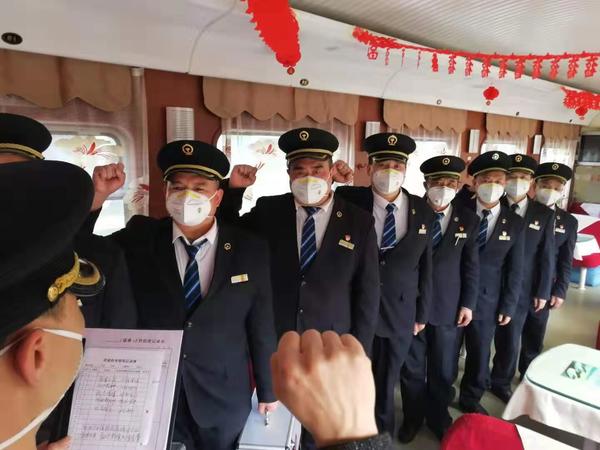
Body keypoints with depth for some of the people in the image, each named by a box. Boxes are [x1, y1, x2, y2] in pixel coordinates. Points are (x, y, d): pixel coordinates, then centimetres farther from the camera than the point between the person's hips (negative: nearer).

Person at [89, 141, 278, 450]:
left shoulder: (250, 250, -11)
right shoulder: (140, 239, -9)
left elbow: (261, 325, -5)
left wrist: (267, 390, 3)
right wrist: (96, 197, -22)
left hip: (224, 399, 0)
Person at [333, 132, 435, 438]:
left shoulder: (423, 212, -2)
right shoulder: (349, 201, -10)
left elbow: (425, 266, 4)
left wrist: (422, 313, 8)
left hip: (401, 315, 2)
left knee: (386, 384, 19)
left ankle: (383, 434, 46)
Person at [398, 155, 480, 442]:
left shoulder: (468, 220, 0)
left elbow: (471, 267, 3)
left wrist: (468, 304, 1)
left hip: (448, 308, 2)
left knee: (442, 370, 17)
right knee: (411, 368, 14)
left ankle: (439, 417, 39)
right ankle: (413, 417, 35)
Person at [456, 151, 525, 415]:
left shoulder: (515, 223, 0)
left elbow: (515, 270, 2)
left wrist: (508, 306, 0)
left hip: (487, 301, 2)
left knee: (479, 355, 17)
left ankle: (470, 399, 40)